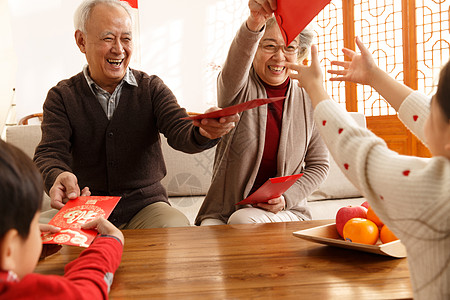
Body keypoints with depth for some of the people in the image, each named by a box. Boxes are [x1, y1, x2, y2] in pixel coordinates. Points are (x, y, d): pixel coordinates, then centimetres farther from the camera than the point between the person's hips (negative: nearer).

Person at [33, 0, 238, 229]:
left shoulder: (152, 88, 4)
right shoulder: (62, 96, 3)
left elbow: (179, 132, -12)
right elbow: (50, 153, -8)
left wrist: (202, 132, -39)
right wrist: (57, 177, -35)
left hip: (145, 205, 0)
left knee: (175, 226, -31)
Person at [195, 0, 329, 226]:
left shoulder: (309, 102, 2)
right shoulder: (239, 89, -3)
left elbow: (318, 164, 8)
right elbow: (236, 61, -29)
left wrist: (287, 198, -8)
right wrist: (254, 23, -49)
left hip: (284, 213, 1)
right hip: (223, 210, 0)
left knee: (243, 220, -29)